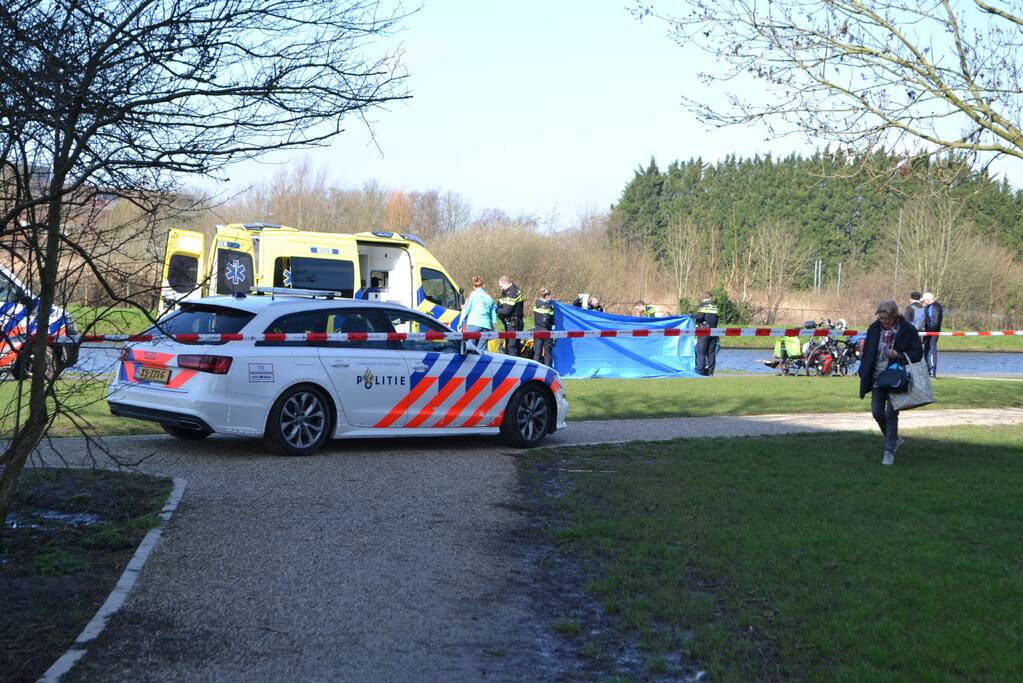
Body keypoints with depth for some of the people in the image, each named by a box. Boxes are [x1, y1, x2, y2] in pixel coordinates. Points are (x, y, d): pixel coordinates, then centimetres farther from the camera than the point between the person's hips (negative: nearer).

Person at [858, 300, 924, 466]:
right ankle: (894, 439, 28)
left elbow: (918, 353, -5)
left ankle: (889, 451, 3)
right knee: (877, 412, 4)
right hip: (878, 377, 4)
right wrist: (864, 373, 7)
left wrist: (899, 355, -21)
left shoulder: (908, 330, -9)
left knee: (891, 415, -6)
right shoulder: (874, 329, 2)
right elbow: (867, 351, 12)